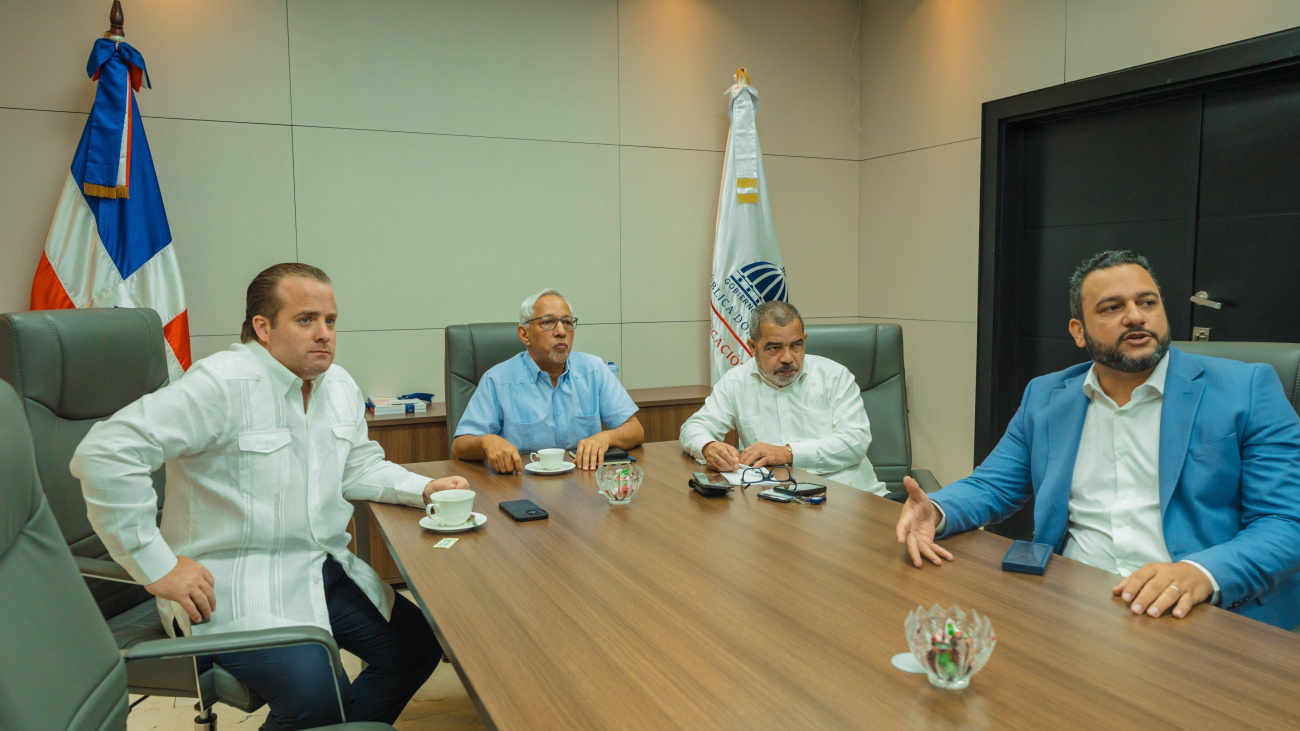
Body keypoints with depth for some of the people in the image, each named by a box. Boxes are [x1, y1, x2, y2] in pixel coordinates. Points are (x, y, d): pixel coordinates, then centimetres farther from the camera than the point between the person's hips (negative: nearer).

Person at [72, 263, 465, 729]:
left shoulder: (340, 386, 9)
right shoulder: (222, 384, -18)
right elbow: (104, 454, -23)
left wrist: (423, 488, 0)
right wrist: (157, 565, -21)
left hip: (326, 570, 8)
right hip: (233, 585, -8)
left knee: (421, 645, 1)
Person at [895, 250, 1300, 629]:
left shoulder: (1248, 389, 2)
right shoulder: (1044, 397, 13)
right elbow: (991, 487, 13)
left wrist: (1200, 574, -24)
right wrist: (935, 512, -11)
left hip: (1212, 615, -3)